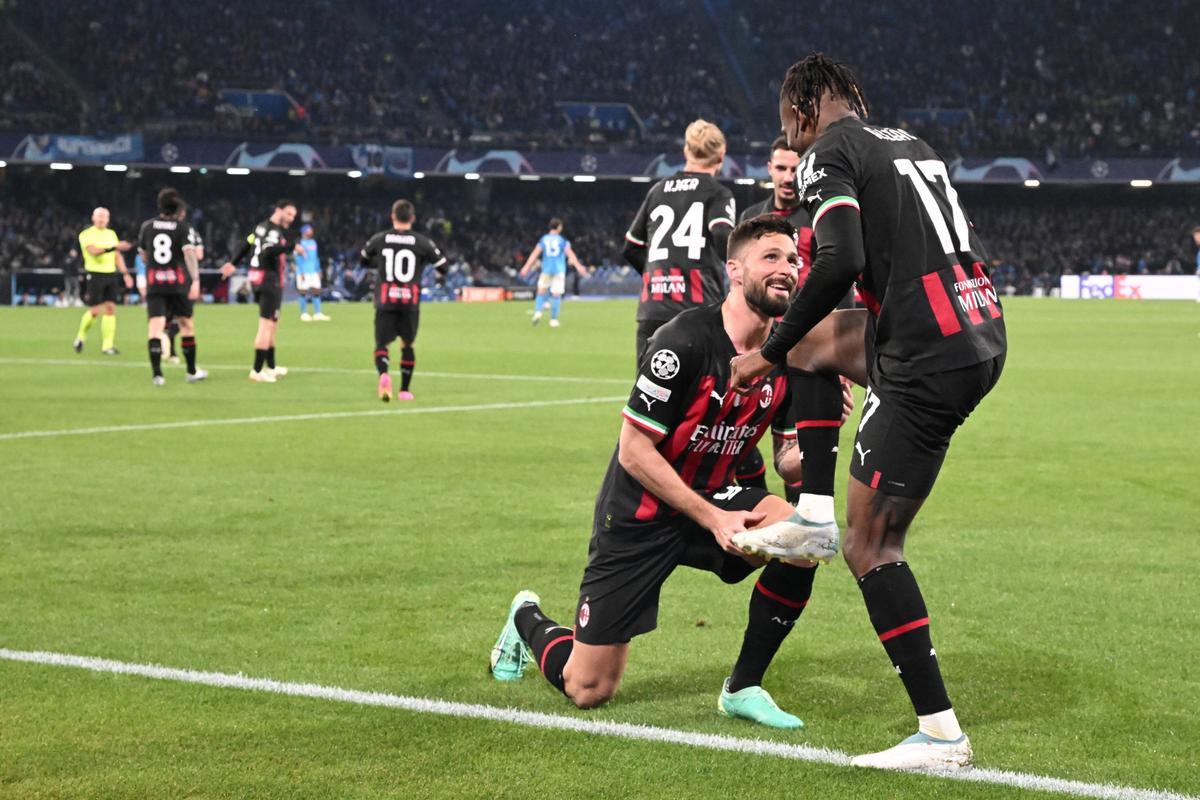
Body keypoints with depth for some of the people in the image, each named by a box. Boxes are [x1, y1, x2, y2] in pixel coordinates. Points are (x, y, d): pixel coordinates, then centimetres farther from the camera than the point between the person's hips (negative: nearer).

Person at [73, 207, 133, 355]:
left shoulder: (111, 234, 15)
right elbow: (93, 251, -22)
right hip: (95, 275, -5)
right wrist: (114, 247, -30)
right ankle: (80, 337, 18)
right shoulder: (86, 235, -5)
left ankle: (107, 345, -2)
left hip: (111, 275, 5)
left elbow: (117, 256, 20)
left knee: (110, 309, -3)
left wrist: (125, 274, 12)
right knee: (95, 311, -6)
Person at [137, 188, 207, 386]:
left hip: (153, 282, 1)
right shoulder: (183, 228, -1)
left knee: (155, 326, -5)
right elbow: (190, 253, -15)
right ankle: (192, 372, 21)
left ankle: (157, 373, -18)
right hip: (178, 283, -1)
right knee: (186, 324, 12)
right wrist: (195, 281, -20)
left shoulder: (147, 226, 8)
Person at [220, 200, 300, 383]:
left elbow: (247, 244, 24)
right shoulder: (274, 231, -16)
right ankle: (257, 371, -11)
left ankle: (271, 367, 29)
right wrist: (291, 246, -37)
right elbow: (268, 251, -33)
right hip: (270, 280, -11)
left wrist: (233, 263, 31)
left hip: (257, 277, 11)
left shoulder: (262, 226, 14)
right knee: (266, 325, -10)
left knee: (272, 326, 20)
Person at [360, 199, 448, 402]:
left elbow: (363, 260, 21)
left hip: (385, 302, -1)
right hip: (410, 302, 1)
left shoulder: (379, 239, 4)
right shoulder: (422, 242, 0)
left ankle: (383, 373, -30)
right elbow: (443, 267, 4)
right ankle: (405, 389, 19)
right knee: (407, 344, 17)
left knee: (382, 344, 0)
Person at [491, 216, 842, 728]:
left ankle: (743, 688, -8)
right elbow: (634, 451, -20)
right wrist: (712, 518, -23)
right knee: (588, 691, -2)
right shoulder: (685, 341, -23)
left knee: (806, 541, -27)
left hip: (711, 498, 5)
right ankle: (528, 621, 35)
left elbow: (787, 461, 3)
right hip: (639, 513, -5)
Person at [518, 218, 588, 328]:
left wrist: (526, 267, -1)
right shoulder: (562, 240, -1)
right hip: (559, 269, -2)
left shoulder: (544, 239, 5)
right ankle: (553, 319, -1)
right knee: (556, 294, 1)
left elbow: (535, 253, 0)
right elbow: (570, 253, -10)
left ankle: (538, 312, -9)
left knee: (542, 291, 14)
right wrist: (578, 266, -15)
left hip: (546, 268, 2)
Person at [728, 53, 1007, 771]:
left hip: (927, 364, -9)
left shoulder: (829, 152, -4)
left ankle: (941, 734, -3)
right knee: (823, 339, 29)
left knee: (871, 547, -2)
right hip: (984, 340, 9)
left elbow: (840, 261, -20)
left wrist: (770, 354, -10)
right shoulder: (912, 143, 20)